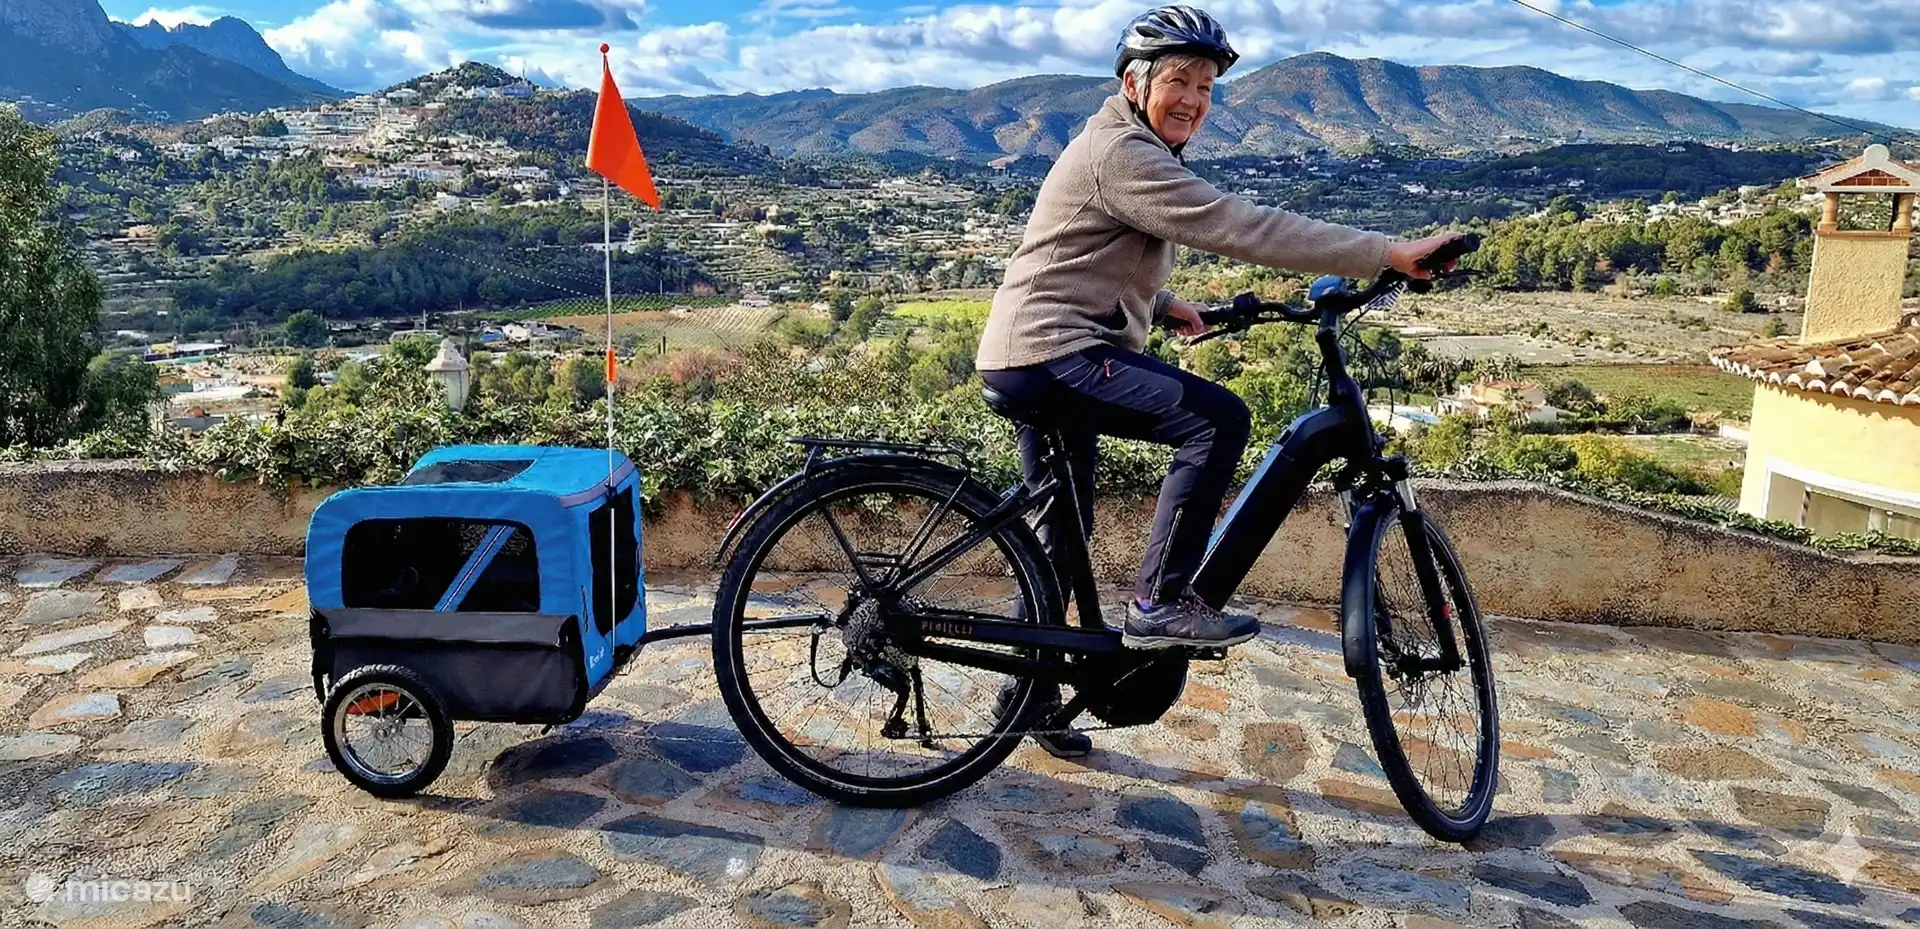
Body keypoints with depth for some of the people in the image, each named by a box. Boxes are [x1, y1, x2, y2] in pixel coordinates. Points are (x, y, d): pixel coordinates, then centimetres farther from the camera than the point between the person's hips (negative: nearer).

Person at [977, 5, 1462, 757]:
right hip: (1051, 352, -11)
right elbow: (1241, 228, -24)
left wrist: (1161, 305, 8)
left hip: (1035, 358, 11)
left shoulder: (1130, 152, 20)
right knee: (1217, 418, -23)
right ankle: (1159, 602, -14)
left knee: (1061, 536, 16)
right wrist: (1391, 253, -25)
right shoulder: (1122, 154, -14)